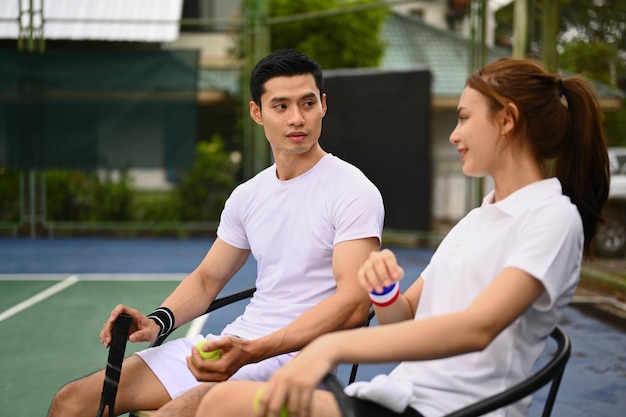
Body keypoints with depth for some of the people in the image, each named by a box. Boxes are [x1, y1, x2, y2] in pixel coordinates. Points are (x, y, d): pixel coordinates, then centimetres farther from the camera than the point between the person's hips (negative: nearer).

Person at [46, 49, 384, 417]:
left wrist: (251, 352, -30)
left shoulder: (354, 192, -9)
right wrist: (158, 321, -1)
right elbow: (207, 279, 21)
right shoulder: (247, 196, 12)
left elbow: (354, 303, -20)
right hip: (235, 344, 7)